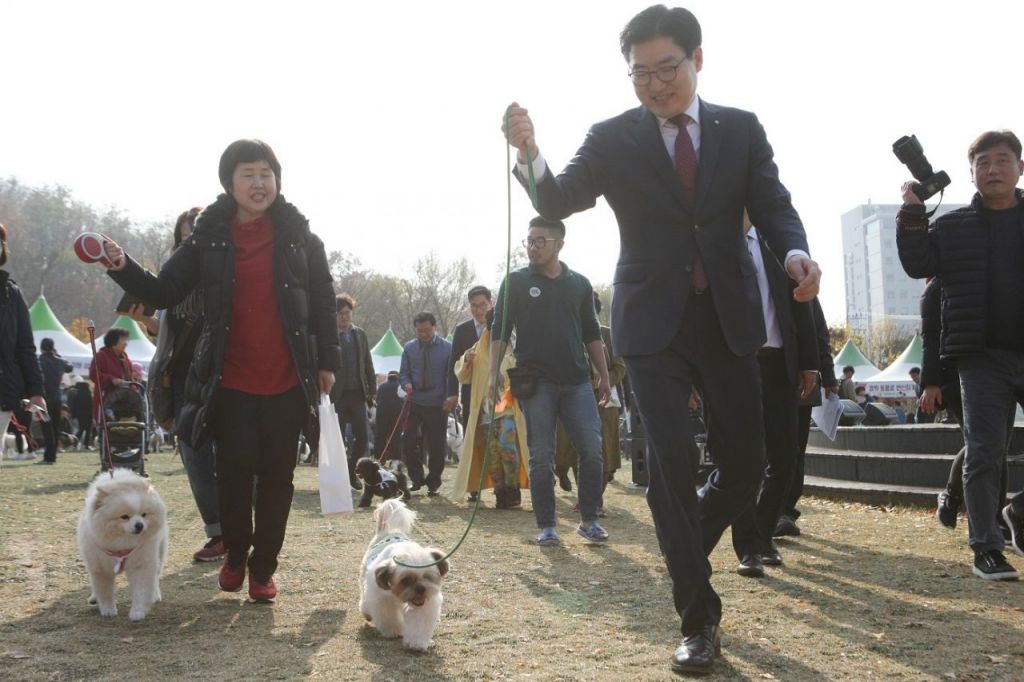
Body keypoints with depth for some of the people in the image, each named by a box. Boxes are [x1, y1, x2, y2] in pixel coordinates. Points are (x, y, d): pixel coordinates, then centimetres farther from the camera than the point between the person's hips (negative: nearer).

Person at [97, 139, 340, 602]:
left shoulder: (298, 236, 1)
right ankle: (235, 556, 26)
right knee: (234, 472, 2)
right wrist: (123, 268, -17)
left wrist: (327, 362, 3)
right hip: (231, 382, 0)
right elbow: (163, 293, 1)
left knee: (276, 476, 5)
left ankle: (263, 569, 19)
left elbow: (323, 302, 5)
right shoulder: (209, 238, 2)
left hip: (287, 383, 0)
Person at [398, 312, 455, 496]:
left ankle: (433, 484, 19)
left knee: (436, 446, 4)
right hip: (414, 403, 2)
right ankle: (416, 478, 10)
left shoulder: (447, 348, -1)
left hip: (438, 405, -2)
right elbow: (403, 373, 12)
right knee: (408, 441, -8)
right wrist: (407, 384, -10)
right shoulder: (409, 348, 7)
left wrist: (453, 395, -17)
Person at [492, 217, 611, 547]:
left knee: (592, 449, -5)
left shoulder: (579, 284, 12)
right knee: (541, 456, -1)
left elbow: (591, 334, 17)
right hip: (536, 380, -2)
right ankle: (546, 527, 7)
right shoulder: (516, 281, 4)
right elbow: (498, 331, 2)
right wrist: (494, 374, -8)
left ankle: (589, 520, 8)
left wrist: (603, 376, 12)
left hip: (577, 380, 2)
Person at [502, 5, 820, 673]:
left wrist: (797, 254, -20)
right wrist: (531, 153, -29)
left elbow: (773, 205, 2)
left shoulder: (742, 129, 5)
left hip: (729, 318, 2)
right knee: (672, 459, -8)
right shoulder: (613, 139, 0)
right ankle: (699, 618, 3)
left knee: (746, 460, 6)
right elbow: (560, 202, -8)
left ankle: (685, 550, 36)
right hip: (654, 323, -2)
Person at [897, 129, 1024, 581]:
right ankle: (986, 549, 5)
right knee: (984, 454, -1)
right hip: (982, 357, -1)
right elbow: (918, 265, -3)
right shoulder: (953, 226, 7)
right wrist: (912, 215, -11)